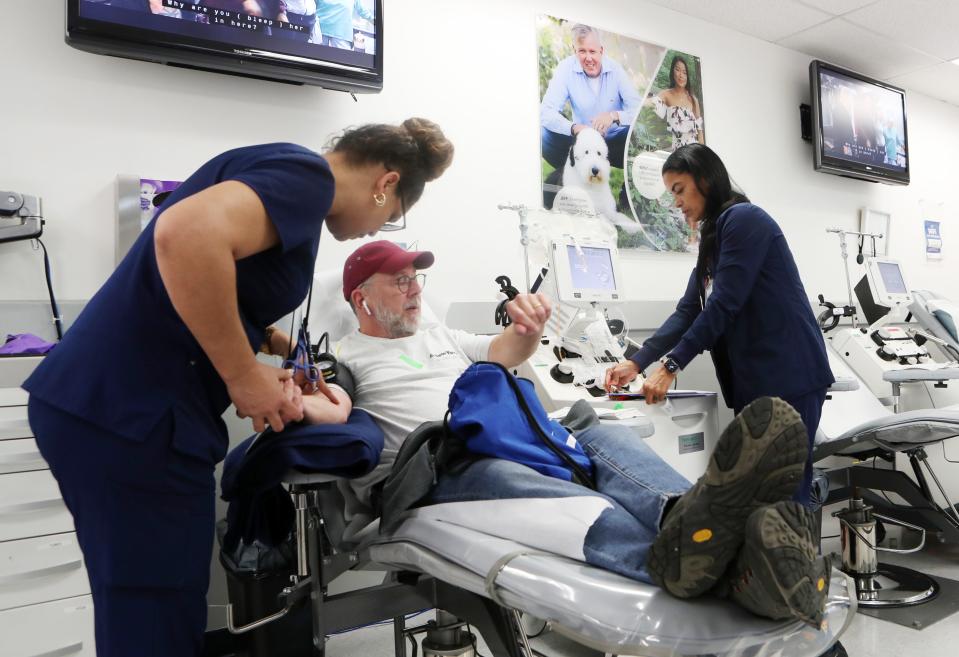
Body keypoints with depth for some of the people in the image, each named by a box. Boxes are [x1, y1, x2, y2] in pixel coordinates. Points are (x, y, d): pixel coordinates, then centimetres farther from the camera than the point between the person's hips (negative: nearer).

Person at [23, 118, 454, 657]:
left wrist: (259, 379, 18)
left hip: (99, 402, 10)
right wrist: (245, 376, -18)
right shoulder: (306, 174, -9)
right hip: (132, 415, -10)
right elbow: (185, 234, -29)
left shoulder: (275, 169, 20)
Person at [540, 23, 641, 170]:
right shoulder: (565, 68, -10)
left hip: (614, 139, 0)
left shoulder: (616, 69, -9)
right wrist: (574, 128, -37)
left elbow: (639, 111, -15)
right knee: (544, 133, -24)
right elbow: (546, 112, -19)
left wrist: (614, 115, -36)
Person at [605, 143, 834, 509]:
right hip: (753, 381, 9)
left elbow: (723, 305, -18)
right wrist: (637, 362, 3)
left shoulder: (743, 219, -10)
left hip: (788, 375, -9)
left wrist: (670, 366, -16)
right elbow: (688, 311, 12)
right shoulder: (715, 237, 18)